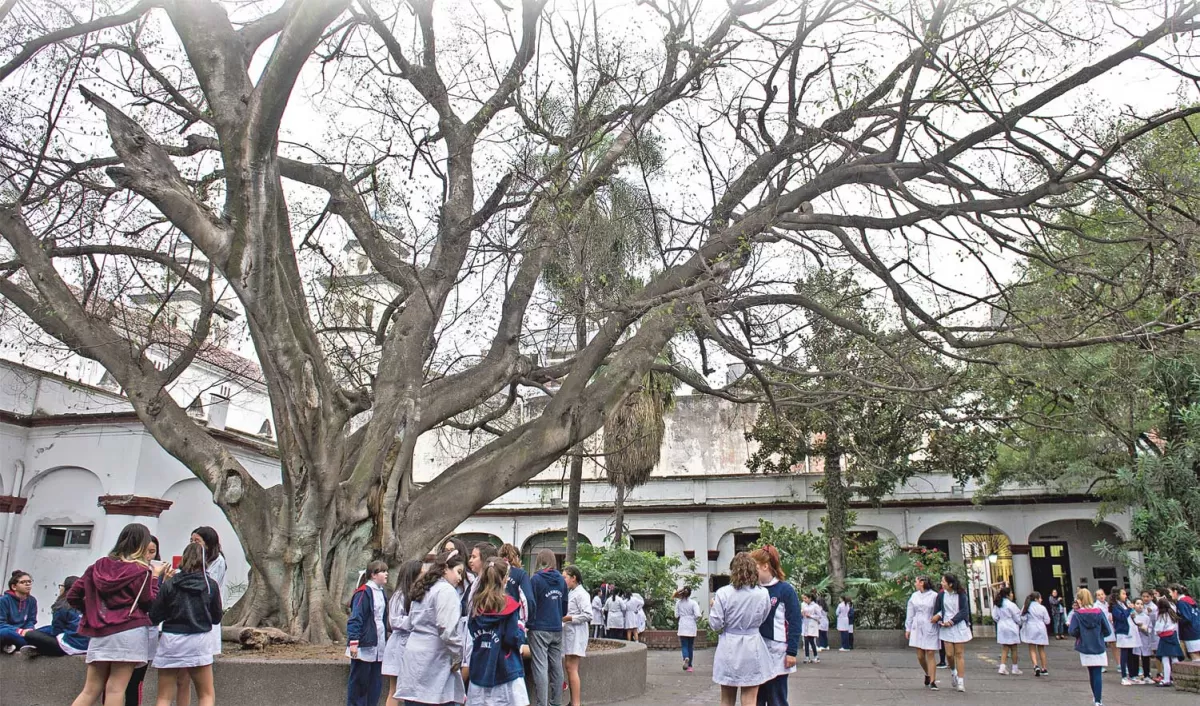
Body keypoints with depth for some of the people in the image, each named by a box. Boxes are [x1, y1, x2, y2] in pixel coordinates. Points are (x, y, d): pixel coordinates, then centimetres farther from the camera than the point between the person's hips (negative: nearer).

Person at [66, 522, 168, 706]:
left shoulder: (99, 565, 10)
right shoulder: (141, 570, -6)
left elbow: (72, 596, 12)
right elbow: (150, 604, -2)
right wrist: (155, 577, 7)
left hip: (99, 633, 5)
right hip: (129, 632, -5)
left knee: (91, 690, 11)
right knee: (116, 690, -3)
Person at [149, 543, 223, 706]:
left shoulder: (169, 584, -5)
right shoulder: (211, 585, -3)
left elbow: (154, 617, -3)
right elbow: (216, 618, 6)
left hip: (171, 641, 0)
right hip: (199, 642, 0)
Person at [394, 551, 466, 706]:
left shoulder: (422, 589, 19)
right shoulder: (446, 590, -9)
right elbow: (448, 629, -17)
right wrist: (458, 656, -7)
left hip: (414, 654, 9)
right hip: (434, 658, -9)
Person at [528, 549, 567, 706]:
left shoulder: (536, 579, -9)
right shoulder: (561, 579, 6)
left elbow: (531, 604, -7)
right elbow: (565, 606, 13)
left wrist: (529, 621, 10)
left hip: (539, 629, -5)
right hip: (557, 629, 5)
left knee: (541, 668, -5)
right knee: (556, 667, 10)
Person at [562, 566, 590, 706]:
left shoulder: (581, 594, -11)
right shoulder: (570, 593, 15)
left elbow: (588, 615, -19)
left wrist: (568, 618, -19)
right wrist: (561, 617, 3)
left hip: (576, 634, -9)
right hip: (568, 633, 9)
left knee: (571, 668, -11)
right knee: (569, 667, 9)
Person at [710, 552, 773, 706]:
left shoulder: (723, 593, -11)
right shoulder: (763, 593, -6)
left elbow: (716, 624, -7)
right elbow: (763, 620, 7)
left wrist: (712, 607, 11)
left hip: (729, 649, 0)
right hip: (752, 648, 0)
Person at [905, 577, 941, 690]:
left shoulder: (934, 596, -3)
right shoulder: (914, 596, 10)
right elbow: (910, 613, 13)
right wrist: (908, 628, 11)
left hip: (931, 629, -4)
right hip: (917, 629, 4)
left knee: (931, 655, -6)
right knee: (920, 656, 4)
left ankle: (932, 682, -1)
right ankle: (927, 675, 28)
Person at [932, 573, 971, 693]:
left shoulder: (961, 595, -3)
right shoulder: (941, 595, 4)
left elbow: (964, 611, -7)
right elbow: (937, 611, 8)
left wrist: (951, 621, -13)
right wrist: (939, 620, -10)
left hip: (959, 626, -2)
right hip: (945, 628, 2)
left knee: (959, 654, -1)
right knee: (949, 654, -3)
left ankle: (961, 682, 3)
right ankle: (953, 671, 27)